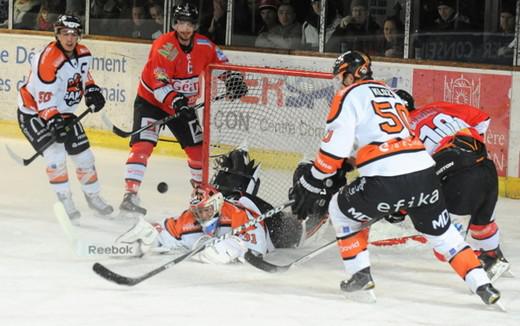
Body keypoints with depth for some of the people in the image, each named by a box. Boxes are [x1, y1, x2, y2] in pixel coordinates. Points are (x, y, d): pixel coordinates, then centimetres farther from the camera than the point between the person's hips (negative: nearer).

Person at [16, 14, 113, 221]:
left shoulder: (83, 54, -6)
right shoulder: (47, 60, -30)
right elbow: (44, 100, -31)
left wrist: (91, 90, 3)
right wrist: (54, 122, -39)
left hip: (63, 112, 7)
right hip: (34, 112, -7)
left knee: (83, 155, 9)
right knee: (56, 154, -23)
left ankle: (93, 197, 30)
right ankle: (65, 203, -11)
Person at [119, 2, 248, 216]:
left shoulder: (203, 46, -6)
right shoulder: (163, 46, -25)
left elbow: (220, 62, 12)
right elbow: (158, 82, -32)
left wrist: (233, 78, -4)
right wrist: (175, 100, -43)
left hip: (184, 104, 6)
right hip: (151, 100, -6)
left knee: (198, 148, 10)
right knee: (143, 145, -21)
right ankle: (130, 195, -25)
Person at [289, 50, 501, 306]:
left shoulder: (349, 96, 6)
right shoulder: (389, 93, 30)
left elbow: (336, 146, -4)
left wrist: (312, 183, 5)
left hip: (387, 179, -6)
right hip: (424, 170, 6)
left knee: (341, 210, 19)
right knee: (441, 232, 22)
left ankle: (360, 277, 13)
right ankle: (482, 286, 11)